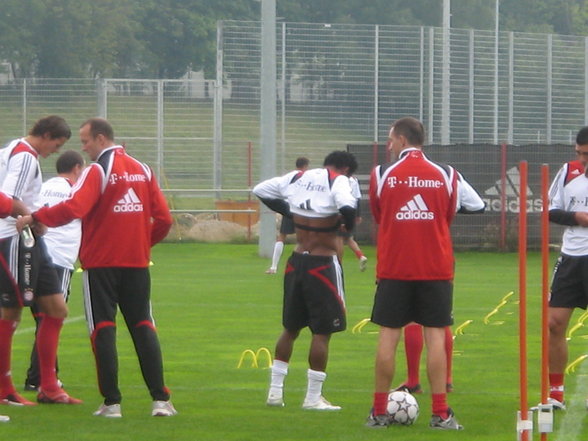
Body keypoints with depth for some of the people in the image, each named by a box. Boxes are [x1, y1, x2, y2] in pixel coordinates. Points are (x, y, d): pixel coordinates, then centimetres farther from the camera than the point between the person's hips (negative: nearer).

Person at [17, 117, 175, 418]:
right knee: (143, 327, 7)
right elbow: (164, 219, 7)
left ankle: (111, 402, -4)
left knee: (103, 329, 0)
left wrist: (35, 217, -15)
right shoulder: (142, 170, 9)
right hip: (137, 261, 5)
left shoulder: (97, 171, -9)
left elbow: (73, 209, -24)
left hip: (101, 262, -5)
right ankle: (160, 400, -1)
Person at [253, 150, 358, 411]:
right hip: (323, 262, -6)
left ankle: (275, 391, 19)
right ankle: (313, 397, 3)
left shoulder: (297, 177, 9)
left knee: (290, 328, 17)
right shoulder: (338, 181, -10)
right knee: (322, 331, 1)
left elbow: (260, 190, 17)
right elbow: (346, 206, -30)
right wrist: (348, 226, -9)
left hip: (297, 261, 6)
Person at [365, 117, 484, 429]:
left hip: (394, 270, -1)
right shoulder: (446, 175, 1)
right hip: (436, 269, 1)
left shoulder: (381, 174, -3)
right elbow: (476, 205, 15)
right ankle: (441, 414, -3)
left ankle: (379, 412, 8)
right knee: (435, 336, 1)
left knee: (388, 336, 5)